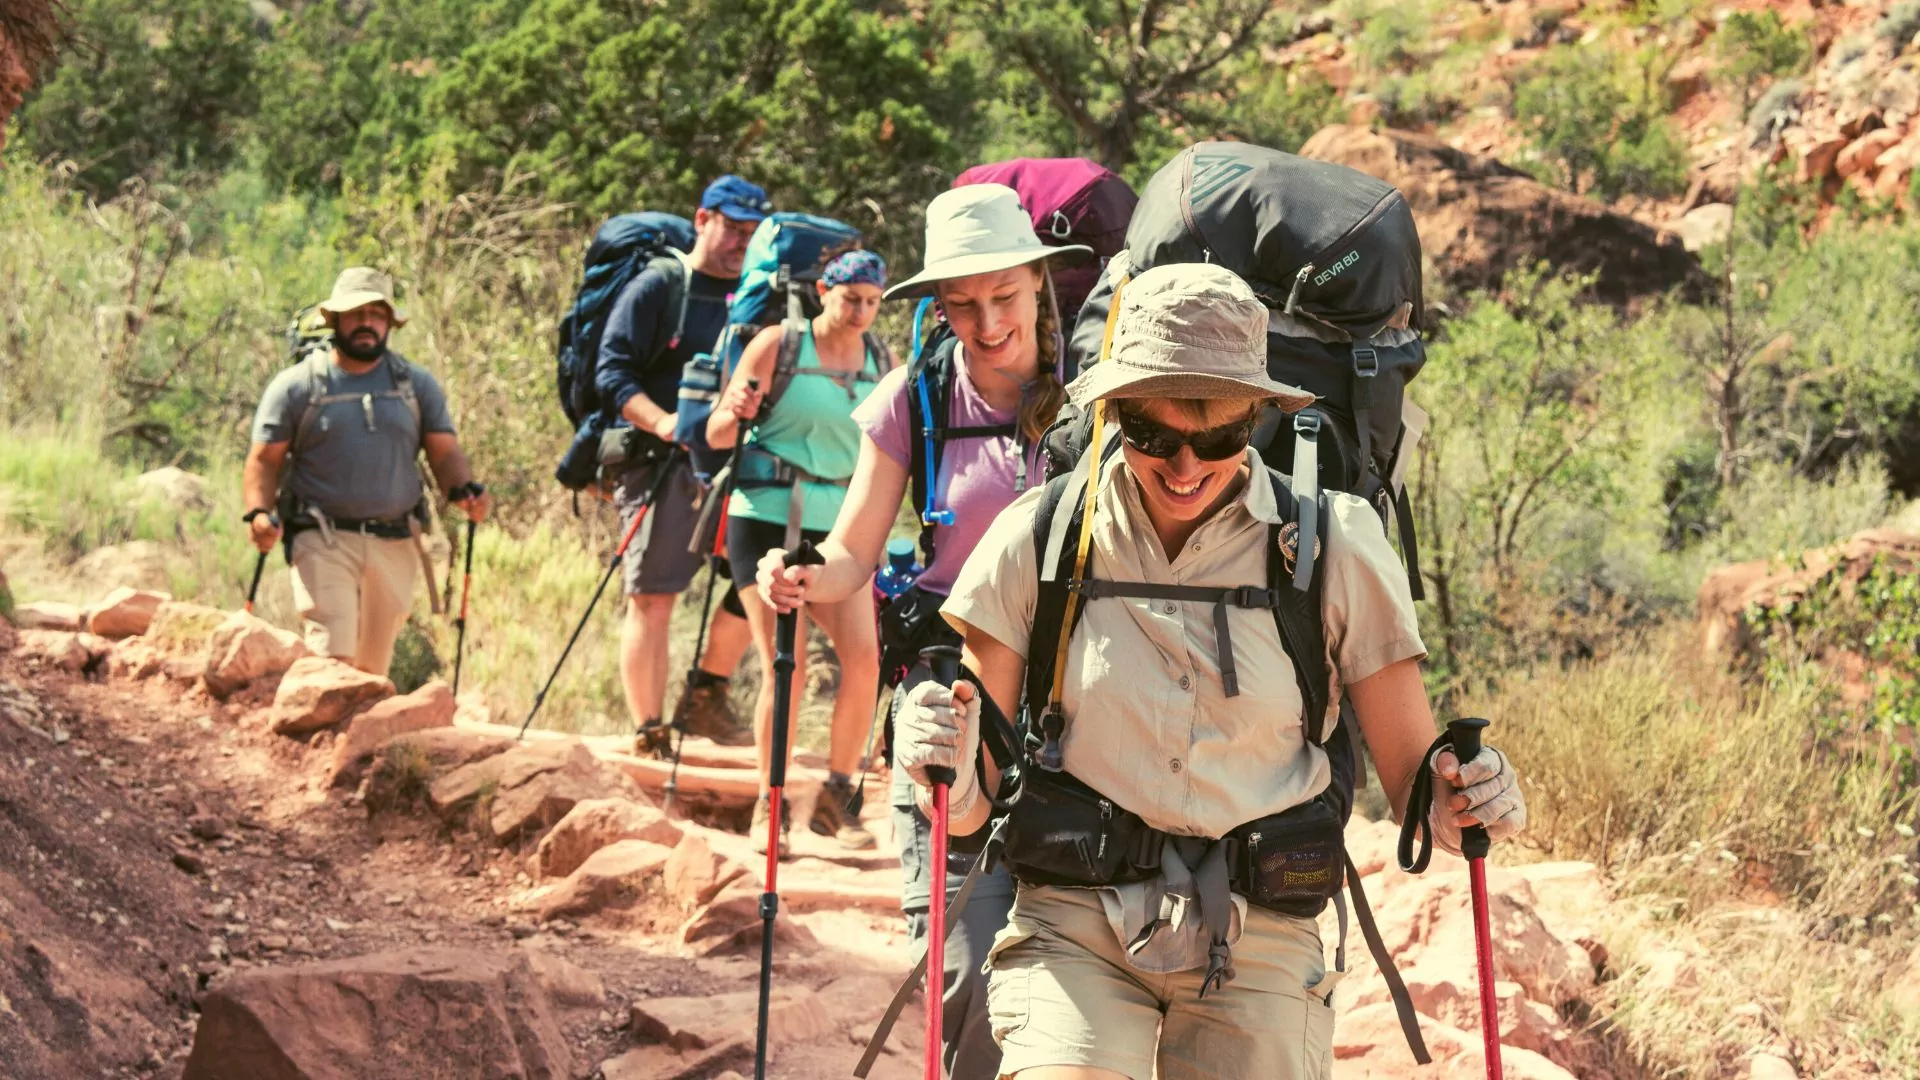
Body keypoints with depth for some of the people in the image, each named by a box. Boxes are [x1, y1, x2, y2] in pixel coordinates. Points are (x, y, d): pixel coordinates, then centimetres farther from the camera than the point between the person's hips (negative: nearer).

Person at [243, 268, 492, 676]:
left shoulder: (417, 384, 12)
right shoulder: (297, 385, 4)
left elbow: (445, 452, 8)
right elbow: (265, 460, 3)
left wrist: (464, 489, -13)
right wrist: (259, 512, -16)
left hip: (395, 546, 3)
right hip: (324, 540, -3)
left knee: (372, 666, 8)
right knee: (331, 658, -17)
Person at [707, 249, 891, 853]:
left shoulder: (881, 364, 7)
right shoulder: (779, 345, -4)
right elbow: (717, 436, -4)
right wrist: (735, 413, -25)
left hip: (839, 525, 4)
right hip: (767, 519, -4)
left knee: (864, 657, -11)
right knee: (786, 668, -9)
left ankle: (836, 799, 4)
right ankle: (769, 809, 4)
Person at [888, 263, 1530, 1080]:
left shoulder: (1334, 548, -1)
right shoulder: (1039, 541, -1)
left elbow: (1411, 781, 4)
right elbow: (970, 810, 2)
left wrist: (1461, 805, -18)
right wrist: (948, 774, -20)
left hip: (1258, 949, 1)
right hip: (1075, 929, -1)